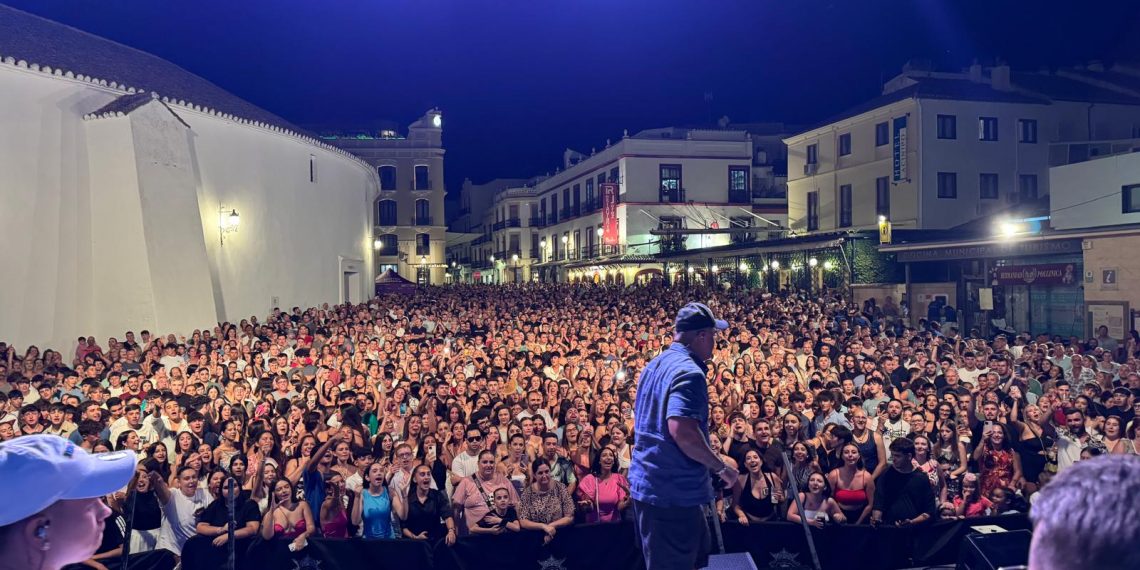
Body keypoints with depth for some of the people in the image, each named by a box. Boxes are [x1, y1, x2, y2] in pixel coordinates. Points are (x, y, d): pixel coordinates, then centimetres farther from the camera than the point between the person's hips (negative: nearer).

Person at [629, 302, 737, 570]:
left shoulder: (655, 365, 11)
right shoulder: (688, 371, -19)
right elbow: (682, 430, -32)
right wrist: (721, 467, -18)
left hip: (647, 482, 10)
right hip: (673, 490, -10)